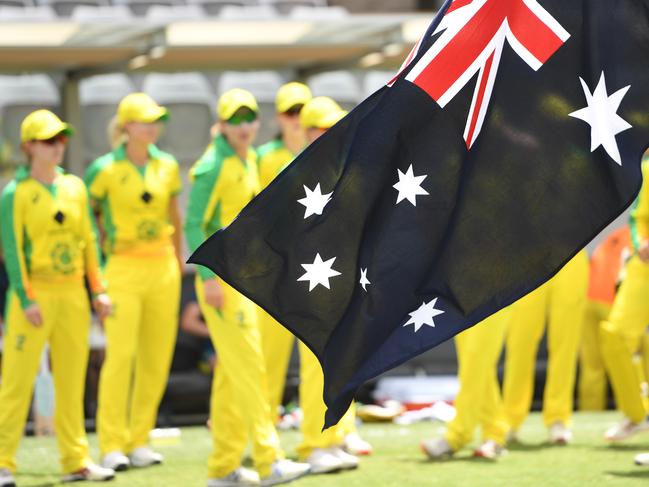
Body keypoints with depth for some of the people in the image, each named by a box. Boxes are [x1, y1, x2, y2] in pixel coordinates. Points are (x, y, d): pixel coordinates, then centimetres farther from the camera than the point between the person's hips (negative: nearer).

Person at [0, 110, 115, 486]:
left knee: (72, 380, 9)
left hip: (73, 294, 5)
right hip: (35, 294, -5)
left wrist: (98, 289, 9)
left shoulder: (75, 187, 11)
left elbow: (88, 240, 14)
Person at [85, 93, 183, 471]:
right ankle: (113, 446, -6)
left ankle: (139, 441, 13)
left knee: (157, 357, 4)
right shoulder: (106, 170, -6)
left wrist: (179, 260, 21)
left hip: (163, 268, 5)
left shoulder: (167, 166, 7)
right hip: (124, 268, -5)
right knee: (121, 355, -11)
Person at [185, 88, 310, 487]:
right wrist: (208, 277, -25)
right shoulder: (213, 166, -14)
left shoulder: (249, 159, 13)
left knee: (232, 371, 11)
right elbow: (194, 225, -18)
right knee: (249, 367, -12)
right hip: (221, 279, -9)